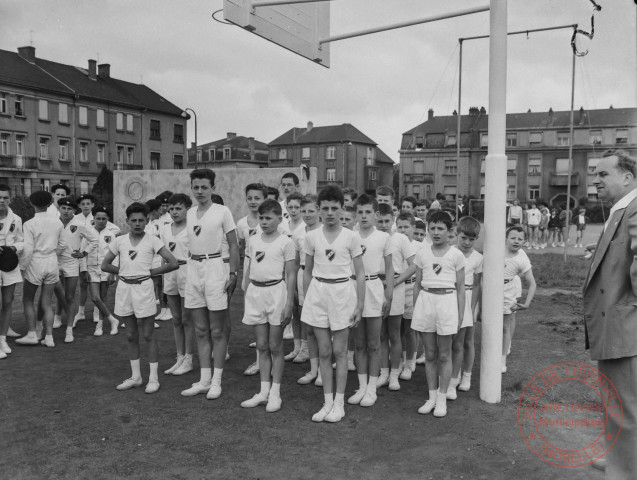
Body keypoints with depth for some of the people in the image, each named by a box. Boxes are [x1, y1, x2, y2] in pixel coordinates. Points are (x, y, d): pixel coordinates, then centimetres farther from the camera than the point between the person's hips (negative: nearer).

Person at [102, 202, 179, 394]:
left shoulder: (152, 240, -5)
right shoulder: (119, 241, 5)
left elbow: (173, 263, -9)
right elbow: (105, 265, 13)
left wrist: (151, 271, -7)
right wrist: (123, 271, 1)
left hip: (143, 287, -4)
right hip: (124, 288, 4)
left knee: (148, 335, 2)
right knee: (131, 335, 12)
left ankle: (153, 378, 10)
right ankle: (135, 376, 23)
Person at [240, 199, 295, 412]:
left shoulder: (285, 242, -5)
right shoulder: (253, 241, 9)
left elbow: (290, 275, -6)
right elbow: (250, 270, 15)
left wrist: (289, 303, -11)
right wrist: (247, 296, 11)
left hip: (275, 290, -5)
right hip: (255, 291, 5)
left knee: (275, 346, 3)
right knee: (262, 346, 10)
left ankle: (275, 393, 13)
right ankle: (263, 391, 19)